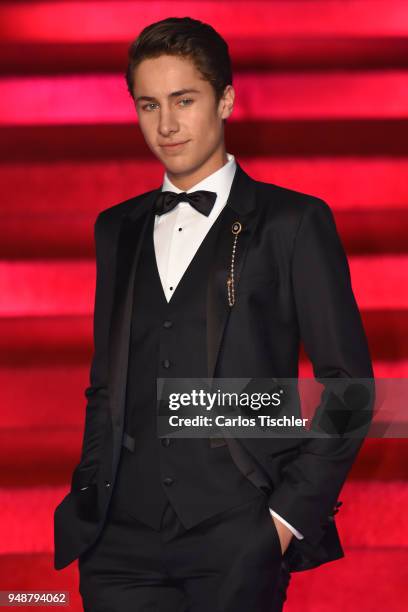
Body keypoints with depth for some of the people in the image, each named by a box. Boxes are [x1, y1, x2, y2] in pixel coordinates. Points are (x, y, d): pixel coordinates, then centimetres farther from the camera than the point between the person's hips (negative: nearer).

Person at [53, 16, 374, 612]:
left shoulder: (293, 222, 2)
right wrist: (89, 496, 7)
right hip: (122, 540, 4)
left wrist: (293, 512, -7)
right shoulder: (117, 228, 16)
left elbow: (347, 383, 0)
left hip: (238, 543, -4)